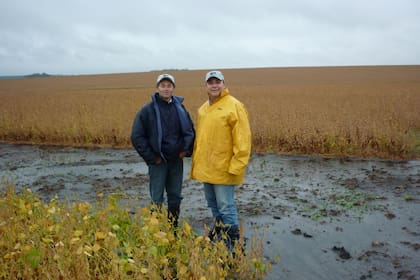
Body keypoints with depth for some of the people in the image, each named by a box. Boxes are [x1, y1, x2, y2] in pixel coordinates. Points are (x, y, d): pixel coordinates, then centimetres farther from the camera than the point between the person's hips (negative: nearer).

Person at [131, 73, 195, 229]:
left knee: (175, 198, 13)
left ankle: (173, 228, 27)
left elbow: (190, 131, 15)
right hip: (158, 162, -4)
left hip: (176, 160, 4)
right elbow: (137, 137, -7)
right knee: (157, 199, 3)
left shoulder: (180, 108, 4)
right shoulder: (148, 110, -7)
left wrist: (186, 149, 0)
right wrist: (151, 157, -10)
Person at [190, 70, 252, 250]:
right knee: (213, 203, 19)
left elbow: (242, 139, -16)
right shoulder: (203, 108, 13)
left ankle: (233, 240, 12)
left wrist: (236, 167, -21)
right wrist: (196, 161, 17)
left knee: (225, 206, -4)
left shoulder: (234, 106, -12)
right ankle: (219, 230, 38)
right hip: (206, 167, 8)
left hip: (223, 168, -8)